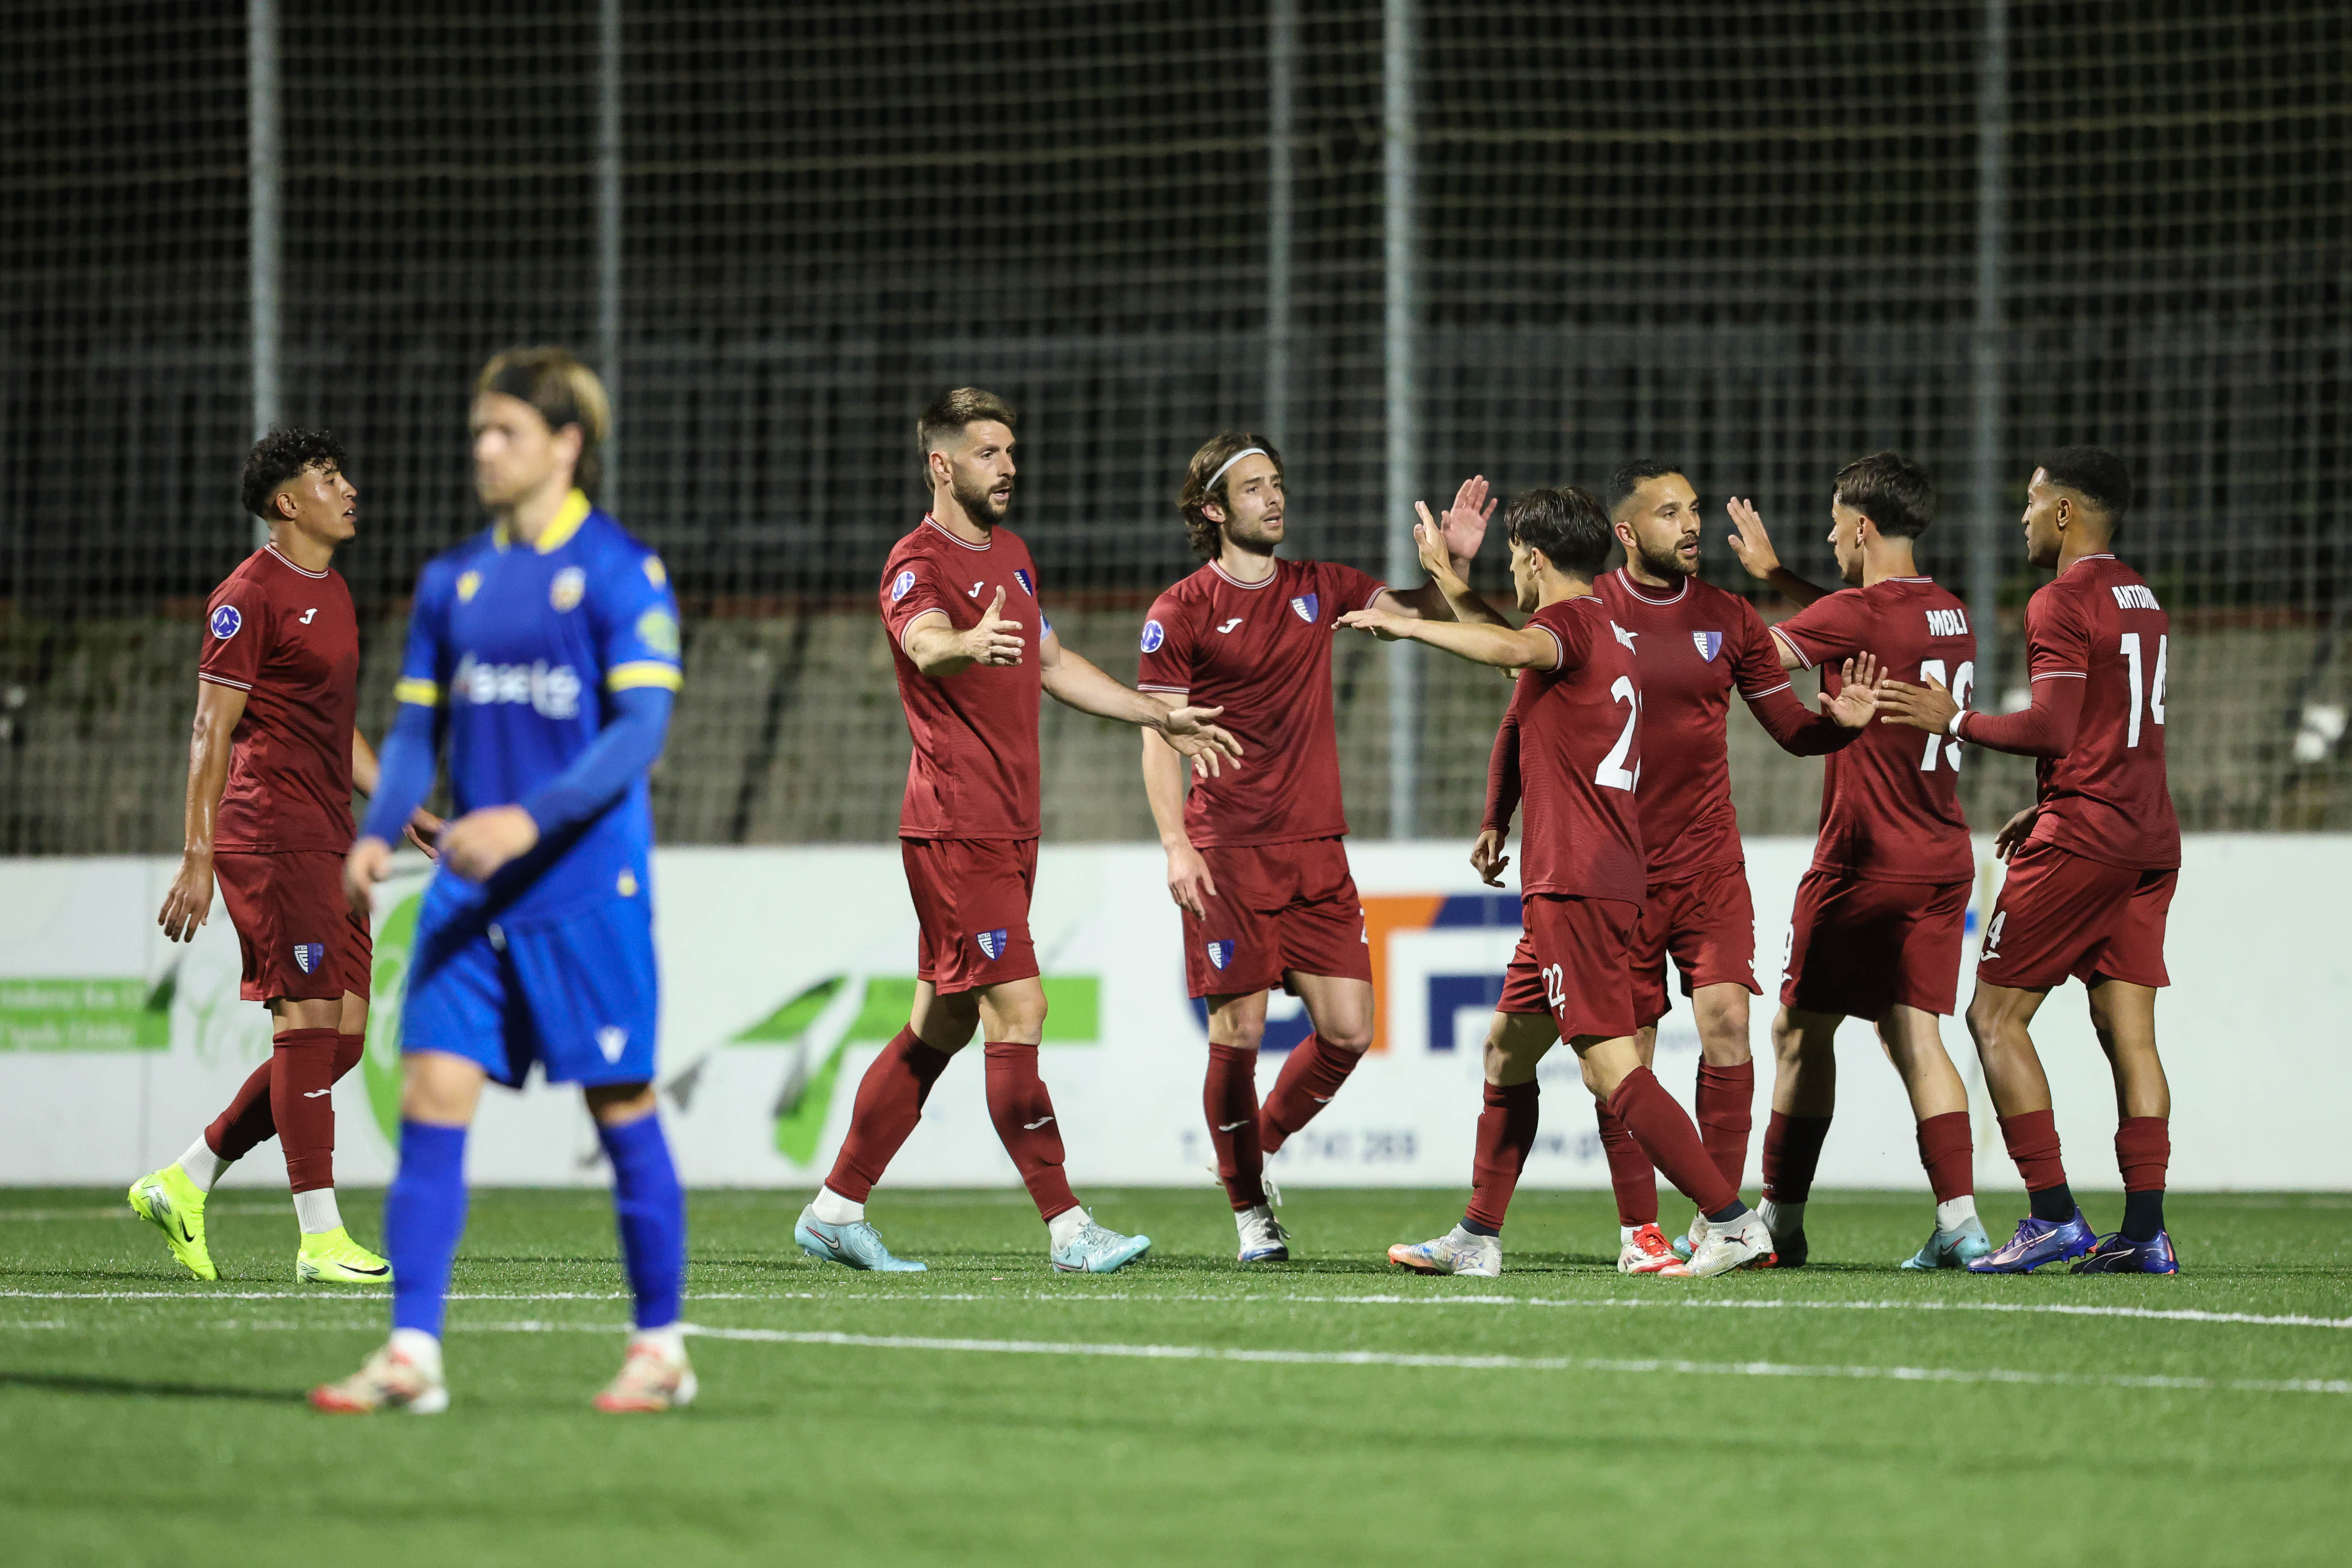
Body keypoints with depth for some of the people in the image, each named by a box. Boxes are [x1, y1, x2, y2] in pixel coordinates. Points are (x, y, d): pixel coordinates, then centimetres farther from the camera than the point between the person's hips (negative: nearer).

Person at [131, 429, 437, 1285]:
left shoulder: (330, 593, 20)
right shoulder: (252, 595, -8)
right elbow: (212, 729, -12)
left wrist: (401, 808, 20)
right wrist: (197, 858, -16)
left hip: (326, 844, 9)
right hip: (272, 835, -9)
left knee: (341, 1038, 7)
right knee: (310, 1025, -10)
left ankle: (184, 1184, 16)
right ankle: (320, 1239, -8)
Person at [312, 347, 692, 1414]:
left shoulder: (620, 573, -6)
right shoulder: (454, 582, 12)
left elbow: (640, 729, -14)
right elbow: (418, 726, 15)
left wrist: (530, 818, -25)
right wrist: (378, 833, -3)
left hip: (584, 888, -5)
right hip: (469, 895, 5)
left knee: (621, 1107, 1)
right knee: (432, 1098, -4)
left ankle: (660, 1350, 13)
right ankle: (412, 1355, -5)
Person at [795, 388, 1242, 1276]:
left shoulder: (1010, 554, 17)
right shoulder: (919, 562, -12)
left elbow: (1051, 664, 30)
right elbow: (925, 644, -34)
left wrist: (1160, 719, 31)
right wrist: (969, 645, -57)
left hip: (1007, 831, 9)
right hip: (955, 828, -9)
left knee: (942, 1025, 12)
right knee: (1018, 1011, -12)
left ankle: (835, 1211, 19)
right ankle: (1067, 1230, -13)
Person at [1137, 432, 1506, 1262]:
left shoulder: (1317, 587, 12)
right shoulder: (1181, 612, -2)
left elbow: (1415, 608, 18)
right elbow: (1159, 735, -4)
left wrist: (1454, 563, -4)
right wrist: (1176, 844, -15)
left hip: (1316, 850, 4)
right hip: (1228, 853, -4)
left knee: (1347, 1030, -3)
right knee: (1238, 1031, -7)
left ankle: (1259, 1147, 22)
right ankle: (1248, 1204, 10)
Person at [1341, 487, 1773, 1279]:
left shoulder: (1571, 622, -10)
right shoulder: (1610, 633, 20)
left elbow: (1514, 649, -35)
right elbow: (1519, 650, 42)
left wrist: (1405, 625, -30)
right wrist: (1446, 576, 47)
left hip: (1577, 885, -10)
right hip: (1602, 880, 10)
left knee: (1611, 1065, -14)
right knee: (1507, 1048, 17)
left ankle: (1732, 1221, -18)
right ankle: (1479, 1239, 22)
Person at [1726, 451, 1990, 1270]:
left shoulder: (1858, 612, -15)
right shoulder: (1949, 614, 9)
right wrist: (1775, 575, 36)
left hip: (1864, 864, -7)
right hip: (1944, 861, 7)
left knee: (1801, 1031, 5)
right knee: (1913, 1033, 5)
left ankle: (1782, 1220, 9)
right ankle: (1959, 1220, -8)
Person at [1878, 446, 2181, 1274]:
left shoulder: (2062, 602, -11)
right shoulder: (2143, 599, 17)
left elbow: (2054, 728, -20)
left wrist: (1956, 720, -8)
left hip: (2081, 835, -9)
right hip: (2150, 835, 9)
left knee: (1995, 1013, -3)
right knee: (2128, 1030, 6)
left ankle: (2054, 1215, -11)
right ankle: (2145, 1230, -1)